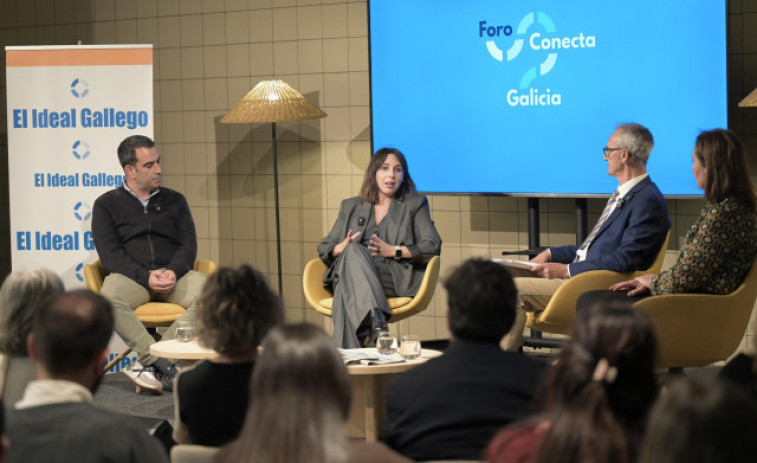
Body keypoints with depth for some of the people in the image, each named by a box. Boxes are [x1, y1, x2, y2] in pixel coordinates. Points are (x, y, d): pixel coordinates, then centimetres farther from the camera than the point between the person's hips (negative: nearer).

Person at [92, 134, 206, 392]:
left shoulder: (174, 201, 21)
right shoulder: (107, 204, 12)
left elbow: (188, 245, 11)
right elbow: (110, 253, 0)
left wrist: (173, 272, -12)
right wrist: (146, 277, -16)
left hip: (174, 274, 2)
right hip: (131, 276, -2)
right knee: (110, 296, -37)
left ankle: (155, 365, -34)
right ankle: (167, 369, -38)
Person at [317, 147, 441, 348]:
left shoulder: (415, 204, 20)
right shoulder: (351, 207, 27)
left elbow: (433, 246, 5)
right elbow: (323, 248, 22)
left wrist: (393, 251, -9)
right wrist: (342, 247, -3)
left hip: (392, 277, -2)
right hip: (350, 268, 2)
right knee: (353, 251, -37)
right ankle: (376, 323, -57)